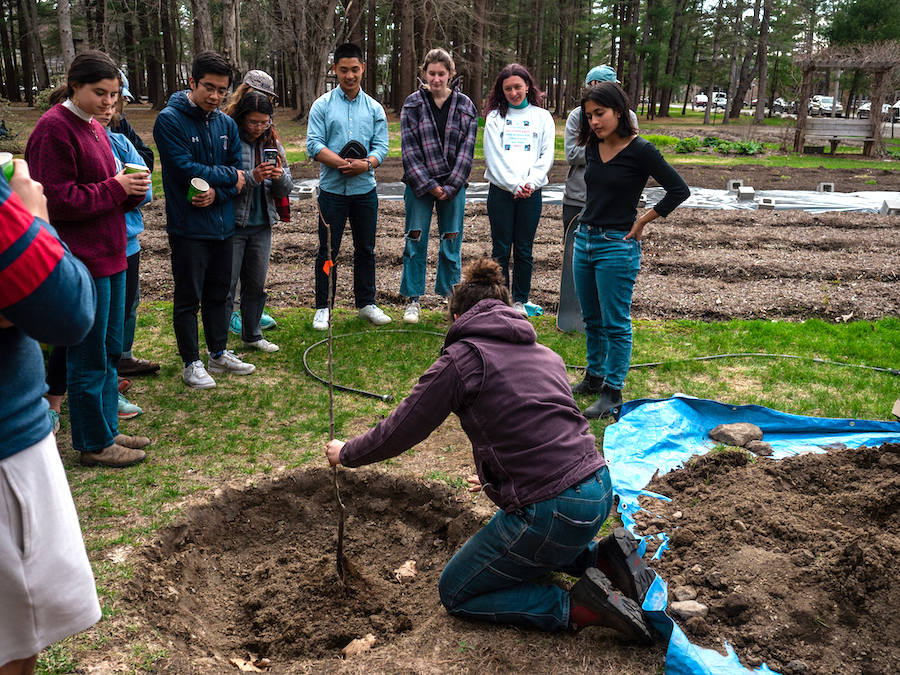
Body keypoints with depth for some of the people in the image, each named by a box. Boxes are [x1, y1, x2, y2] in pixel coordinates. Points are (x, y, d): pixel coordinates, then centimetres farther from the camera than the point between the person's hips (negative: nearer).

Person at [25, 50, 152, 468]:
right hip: (81, 259, -9)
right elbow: (59, 201, -17)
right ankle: (93, 444, 14)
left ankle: (106, 429, 28)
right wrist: (115, 187, -14)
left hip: (109, 255, 9)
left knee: (109, 351, 16)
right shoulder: (54, 129, -13)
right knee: (89, 357, 1)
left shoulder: (94, 128, 16)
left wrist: (132, 188, 0)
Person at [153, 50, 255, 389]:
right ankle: (191, 362, 17)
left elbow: (238, 172, 4)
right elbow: (186, 170, -19)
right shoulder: (169, 120, -10)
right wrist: (228, 176, -8)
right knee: (189, 298, 5)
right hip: (188, 227, -6)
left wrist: (217, 192, -16)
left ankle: (219, 353, 30)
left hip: (223, 224, 6)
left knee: (219, 294, 16)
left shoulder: (227, 124, 7)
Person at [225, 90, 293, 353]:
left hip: (262, 225, 6)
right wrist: (252, 178, -26)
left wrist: (280, 177, -13)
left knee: (256, 284, 15)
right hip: (231, 225, -6)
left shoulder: (272, 144, 9)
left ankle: (253, 335, 31)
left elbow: (285, 189, 8)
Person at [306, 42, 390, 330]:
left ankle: (366, 303, 24)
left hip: (365, 190, 3)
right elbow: (314, 145, -7)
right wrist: (344, 163, -20)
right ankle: (323, 307, 14)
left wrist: (365, 164, -20)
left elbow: (381, 146, 2)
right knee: (328, 251, 3)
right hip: (332, 189, -2)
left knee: (366, 250, 11)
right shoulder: (322, 106, 1)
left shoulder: (374, 108, 9)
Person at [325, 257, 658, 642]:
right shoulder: (544, 353, 16)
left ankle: (579, 608, -3)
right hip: (600, 491, 8)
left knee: (455, 593, 13)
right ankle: (605, 557, 14)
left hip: (552, 510, -8)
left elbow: (398, 432, 0)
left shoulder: (461, 358, -5)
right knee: (523, 548, 38)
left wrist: (346, 454, 20)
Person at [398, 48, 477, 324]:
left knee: (451, 241, 7)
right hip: (420, 184, -1)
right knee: (415, 240, 2)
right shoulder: (412, 104, 2)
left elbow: (467, 149, 0)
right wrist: (428, 185, -11)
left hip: (453, 185, 1)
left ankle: (450, 296, 20)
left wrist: (450, 186, -8)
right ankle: (413, 300, 11)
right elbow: (409, 149, -4)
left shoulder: (465, 105, 4)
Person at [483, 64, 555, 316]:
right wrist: (514, 185, -12)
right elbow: (494, 157, -2)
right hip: (500, 191, -1)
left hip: (531, 191, 1)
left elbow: (546, 156, 4)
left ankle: (519, 301, 15)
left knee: (524, 250, 5)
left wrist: (530, 183, -11)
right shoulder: (495, 117, 7)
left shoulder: (542, 117, 10)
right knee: (501, 249, 2)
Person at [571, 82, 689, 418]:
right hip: (584, 239, 7)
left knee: (615, 323, 1)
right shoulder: (593, 147, 6)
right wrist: (589, 223, 13)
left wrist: (642, 221, -9)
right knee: (591, 319, 17)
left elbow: (679, 189, -11)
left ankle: (612, 391, 11)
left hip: (617, 246, -7)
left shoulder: (640, 150, -12)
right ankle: (594, 377, 33)